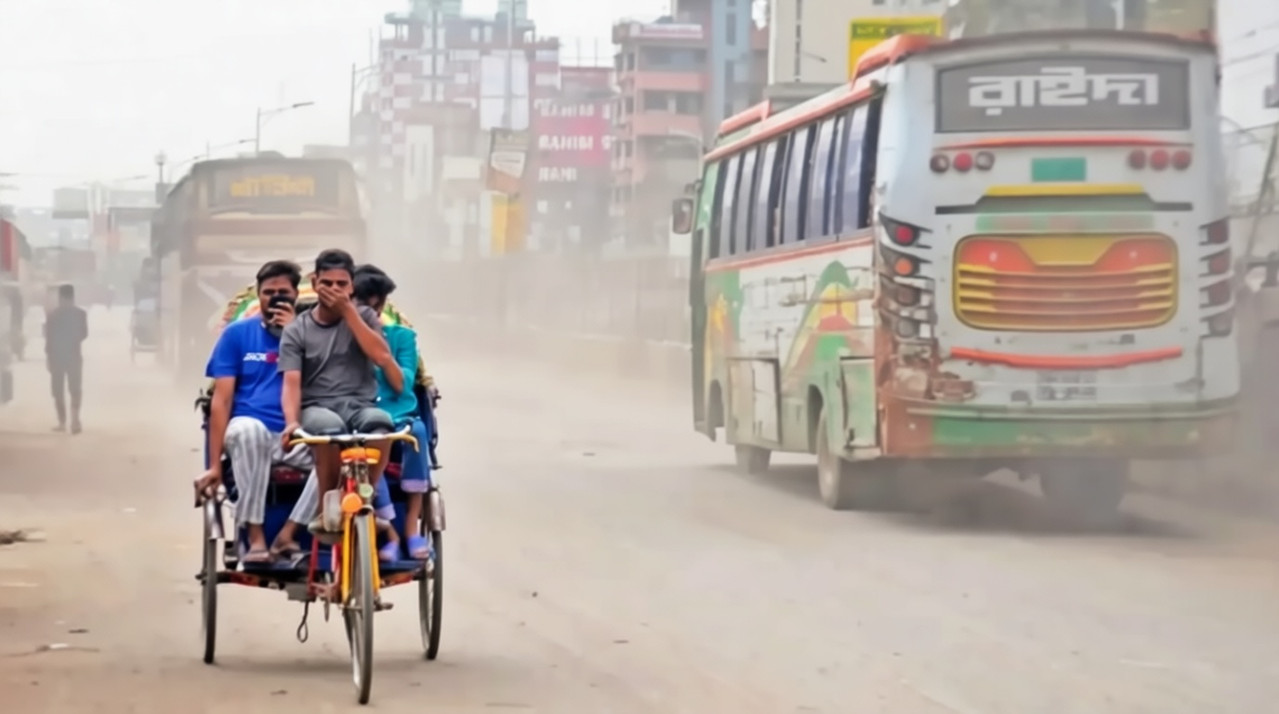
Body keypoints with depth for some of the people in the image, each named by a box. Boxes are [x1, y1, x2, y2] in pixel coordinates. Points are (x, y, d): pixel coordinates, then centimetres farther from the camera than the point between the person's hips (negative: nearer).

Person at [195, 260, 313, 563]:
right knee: (248, 429, -39)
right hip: (251, 430, -1)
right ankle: (255, 536, -36)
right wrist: (214, 465, -6)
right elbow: (221, 400, 2)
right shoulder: (238, 333, 8)